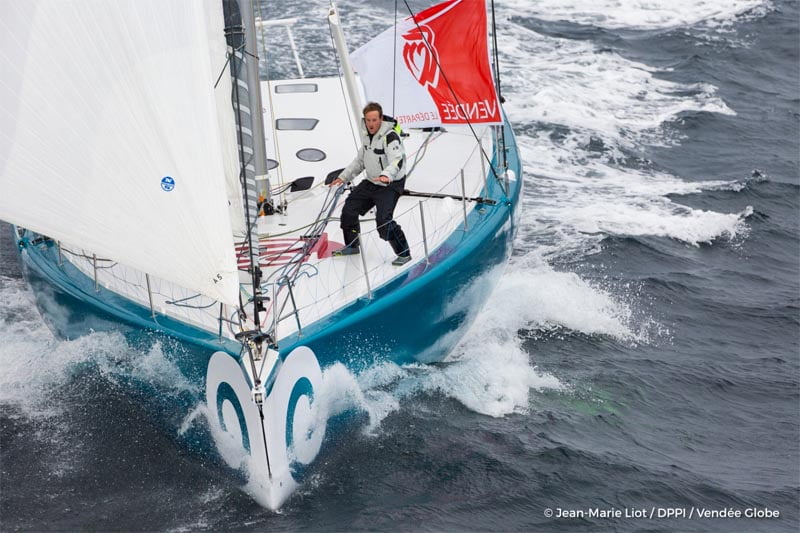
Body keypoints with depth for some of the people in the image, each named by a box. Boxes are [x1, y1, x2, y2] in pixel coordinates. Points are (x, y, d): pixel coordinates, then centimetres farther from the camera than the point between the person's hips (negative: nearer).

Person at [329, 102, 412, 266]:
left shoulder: (390, 136, -22)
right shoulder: (366, 135, 5)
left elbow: (397, 161, -37)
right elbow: (360, 160, 19)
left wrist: (387, 175, -56)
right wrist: (344, 177, 15)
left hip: (391, 185, -9)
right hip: (371, 183, 9)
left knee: (383, 221, -21)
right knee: (349, 209, 11)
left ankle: (404, 253, -5)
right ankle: (352, 246, 32)